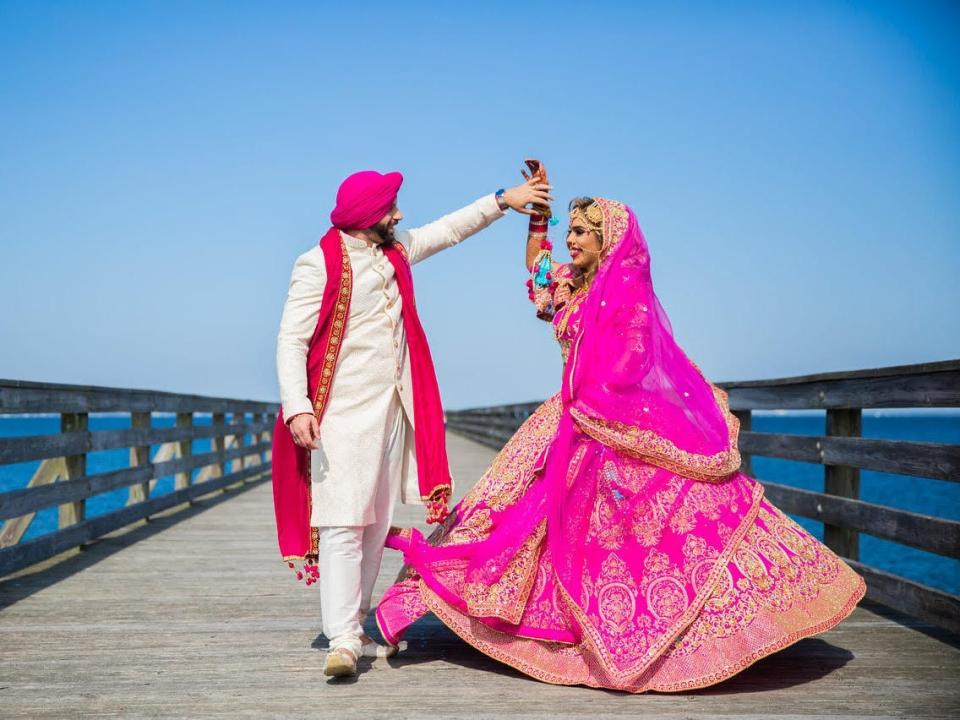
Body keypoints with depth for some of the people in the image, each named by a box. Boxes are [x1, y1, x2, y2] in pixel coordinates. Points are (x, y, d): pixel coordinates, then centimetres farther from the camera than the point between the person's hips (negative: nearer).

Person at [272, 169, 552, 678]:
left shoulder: (396, 251, 13)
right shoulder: (319, 264, -8)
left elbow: (448, 230, 27)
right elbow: (291, 339, -11)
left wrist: (502, 200, 24)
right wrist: (297, 408, -22)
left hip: (394, 408, 7)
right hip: (342, 411, -7)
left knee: (376, 523, 8)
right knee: (343, 521, -12)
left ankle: (356, 629, 17)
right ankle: (342, 641, -11)